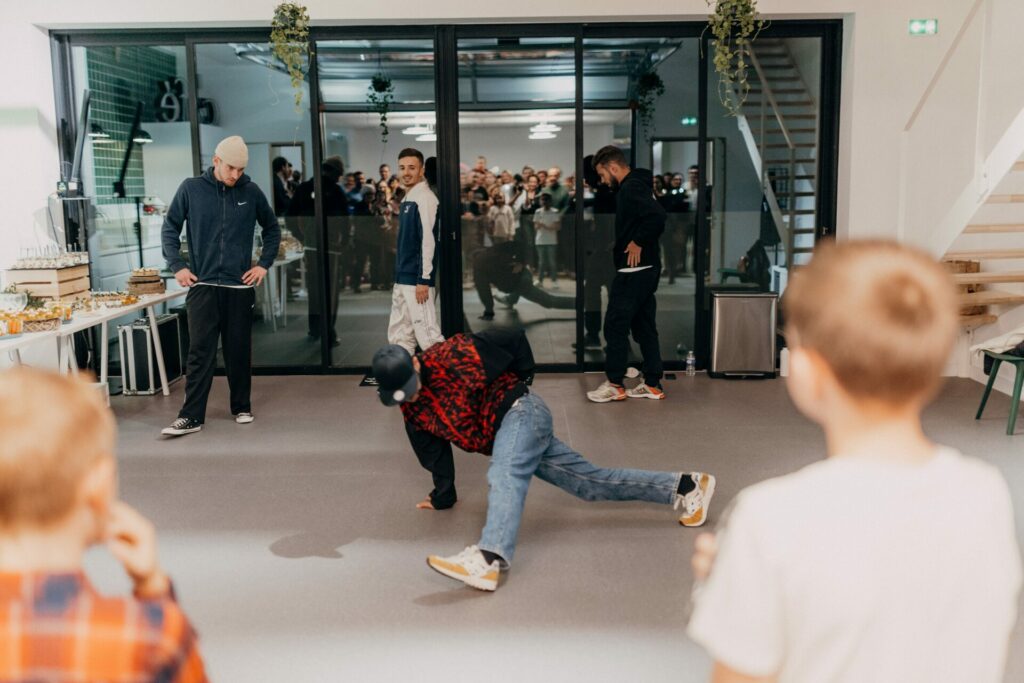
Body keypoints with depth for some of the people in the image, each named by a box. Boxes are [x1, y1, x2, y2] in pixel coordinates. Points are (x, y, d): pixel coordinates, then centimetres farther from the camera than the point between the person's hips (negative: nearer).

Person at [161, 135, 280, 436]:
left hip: (240, 287, 1)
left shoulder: (252, 192, 2)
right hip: (202, 285, -1)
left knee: (239, 351, 9)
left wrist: (264, 264, 6)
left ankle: (242, 407, 23)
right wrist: (177, 266, -2)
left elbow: (272, 229, 15)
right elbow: (170, 228, 7)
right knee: (200, 352, -3)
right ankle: (192, 416, 0)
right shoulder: (191, 189, -1)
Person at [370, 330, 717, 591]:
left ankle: (489, 559, -59)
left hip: (519, 413, -8)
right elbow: (434, 453, 23)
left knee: (504, 475, -35)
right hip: (507, 435, 8)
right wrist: (443, 496, 29)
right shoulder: (412, 411, 8)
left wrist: (521, 382, 1)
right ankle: (685, 486, 17)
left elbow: (513, 338, -9)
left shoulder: (447, 357, -15)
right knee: (590, 481, 9)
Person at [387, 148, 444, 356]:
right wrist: (399, 275, 17)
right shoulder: (407, 198, 15)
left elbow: (428, 240, -19)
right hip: (403, 278, 10)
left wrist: (424, 279, -21)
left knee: (425, 330, -7)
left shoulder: (424, 198, -13)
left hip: (416, 278, -9)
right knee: (399, 333, 13)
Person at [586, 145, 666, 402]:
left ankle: (615, 384, 5)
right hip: (645, 269, 10)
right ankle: (653, 385, 16)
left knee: (615, 325, -2)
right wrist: (634, 241, 8)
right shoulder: (635, 185, 15)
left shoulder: (631, 187, -15)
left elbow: (657, 216, -30)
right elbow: (654, 219, 18)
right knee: (644, 327, 12)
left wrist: (639, 243, -20)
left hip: (633, 270, -10)